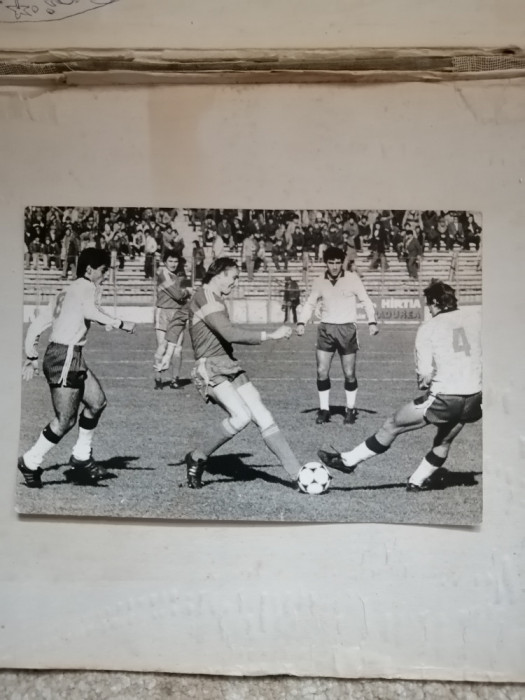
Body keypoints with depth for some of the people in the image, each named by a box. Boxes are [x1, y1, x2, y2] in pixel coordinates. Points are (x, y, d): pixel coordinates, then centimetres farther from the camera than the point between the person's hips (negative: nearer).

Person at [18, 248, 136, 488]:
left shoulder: (64, 293, 21)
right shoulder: (87, 286, -3)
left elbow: (35, 326, 18)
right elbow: (89, 311, -27)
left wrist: (32, 357, 18)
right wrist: (120, 323, -21)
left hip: (71, 358, 10)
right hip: (66, 357, -10)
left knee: (97, 401, 14)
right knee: (65, 420, -6)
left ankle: (81, 458, 21)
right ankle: (30, 463, 8)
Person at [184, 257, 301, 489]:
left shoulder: (215, 298, 21)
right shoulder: (204, 297, -11)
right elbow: (230, 334, -22)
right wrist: (271, 335, -18)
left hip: (229, 367, 9)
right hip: (211, 370, -9)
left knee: (263, 417, -3)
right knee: (241, 416, -25)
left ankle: (298, 474, -6)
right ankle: (197, 458, -3)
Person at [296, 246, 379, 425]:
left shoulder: (352, 278, -3)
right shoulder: (319, 282, 4)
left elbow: (366, 301, -1)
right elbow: (310, 303, 11)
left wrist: (372, 322, -15)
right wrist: (301, 322, -4)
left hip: (347, 329, -2)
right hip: (326, 329, 2)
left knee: (349, 374, 3)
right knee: (322, 372, -2)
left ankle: (350, 410, 20)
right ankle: (324, 409, 12)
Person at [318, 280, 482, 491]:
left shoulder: (428, 328, -6)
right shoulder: (475, 317, 5)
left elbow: (425, 374, -11)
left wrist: (423, 383, 8)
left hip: (444, 397, -4)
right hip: (473, 398, 5)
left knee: (392, 426, 10)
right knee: (444, 441, 26)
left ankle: (348, 461, 20)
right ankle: (417, 481, 39)